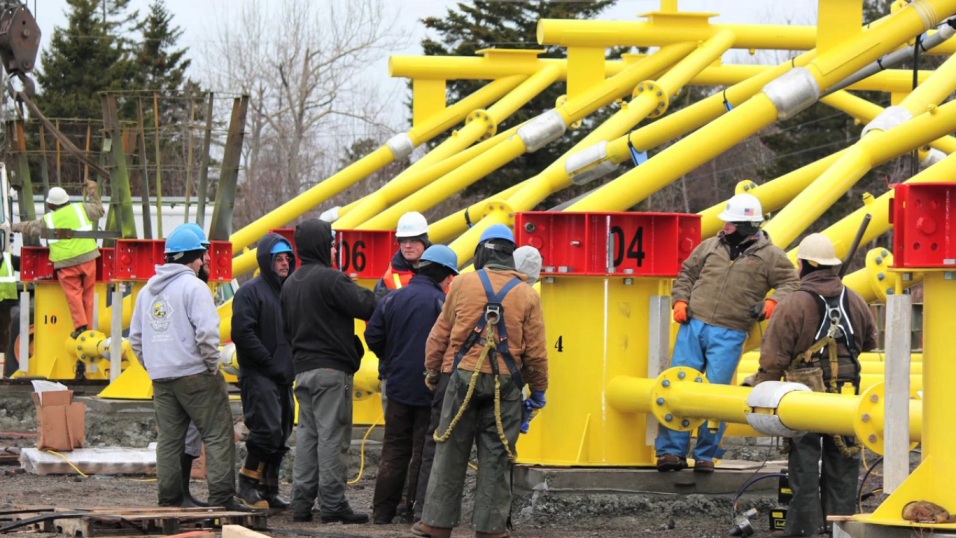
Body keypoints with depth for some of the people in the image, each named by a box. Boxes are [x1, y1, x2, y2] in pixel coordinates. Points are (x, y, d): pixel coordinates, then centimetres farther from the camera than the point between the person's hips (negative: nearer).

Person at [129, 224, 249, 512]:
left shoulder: (148, 290, 14)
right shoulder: (193, 286, -10)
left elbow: (136, 336, 20)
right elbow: (207, 331, -20)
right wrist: (212, 365, -9)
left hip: (160, 379, 7)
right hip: (195, 374, -7)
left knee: (169, 438, 10)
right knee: (218, 434, -4)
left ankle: (169, 499, 9)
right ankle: (221, 497, -10)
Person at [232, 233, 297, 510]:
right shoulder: (250, 292, -5)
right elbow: (243, 334, -13)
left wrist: (293, 364, 6)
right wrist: (270, 364, -15)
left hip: (284, 377, 7)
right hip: (258, 375, -7)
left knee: (280, 435, 8)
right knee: (267, 429, -17)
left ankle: (269, 490, 13)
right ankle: (248, 483, -6)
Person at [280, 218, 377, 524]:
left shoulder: (290, 284, 13)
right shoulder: (329, 279, -14)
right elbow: (367, 308, -19)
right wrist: (361, 292, 1)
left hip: (302, 369, 8)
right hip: (332, 370, -8)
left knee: (307, 435, 11)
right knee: (333, 436, -6)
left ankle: (301, 501, 9)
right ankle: (333, 504, -6)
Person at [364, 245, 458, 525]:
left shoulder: (392, 299, 3)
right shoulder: (444, 303, -11)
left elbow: (373, 337, 4)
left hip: (399, 386, 4)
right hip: (431, 388, -4)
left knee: (394, 450, 11)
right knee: (425, 450, 3)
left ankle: (383, 511, 11)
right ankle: (416, 509, 2)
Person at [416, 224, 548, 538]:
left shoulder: (463, 285, 1)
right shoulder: (527, 295, 1)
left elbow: (440, 334, 7)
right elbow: (536, 350, 2)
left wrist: (432, 371, 21)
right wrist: (538, 390, 13)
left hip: (464, 378, 0)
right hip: (505, 383, 0)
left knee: (451, 453, 6)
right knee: (496, 457, 4)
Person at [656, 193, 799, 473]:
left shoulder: (769, 256, 3)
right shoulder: (710, 247, 14)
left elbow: (790, 282, 4)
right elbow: (687, 274, 21)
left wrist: (773, 302, -14)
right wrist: (681, 301, 7)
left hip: (729, 335, -3)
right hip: (694, 325, 3)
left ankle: (705, 455, 5)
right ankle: (671, 450, 3)